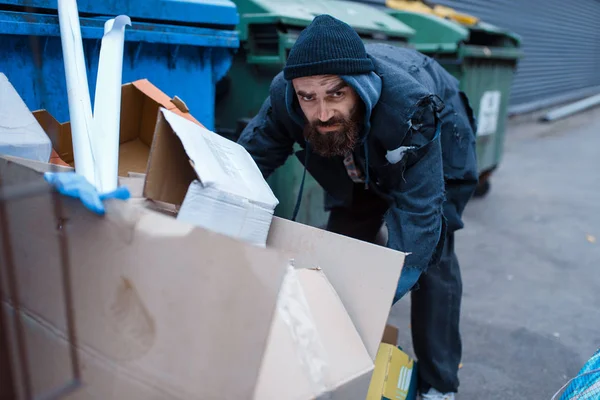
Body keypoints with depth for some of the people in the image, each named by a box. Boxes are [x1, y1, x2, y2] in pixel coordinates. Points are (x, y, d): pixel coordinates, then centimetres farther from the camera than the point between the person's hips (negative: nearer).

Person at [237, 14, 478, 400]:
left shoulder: (411, 109, -45)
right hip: (364, 163, 4)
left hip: (438, 151, -4)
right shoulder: (285, 95, -33)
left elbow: (418, 213, -42)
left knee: (431, 254, -12)